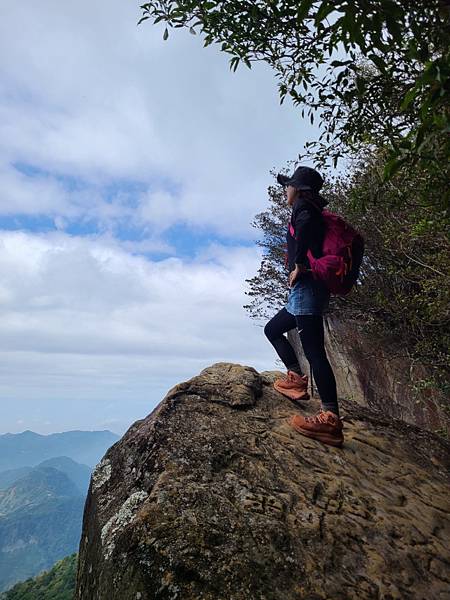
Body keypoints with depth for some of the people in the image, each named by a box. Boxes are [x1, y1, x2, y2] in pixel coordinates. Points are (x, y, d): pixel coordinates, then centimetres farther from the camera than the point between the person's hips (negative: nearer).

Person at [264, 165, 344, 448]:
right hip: (311, 290, 10)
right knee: (273, 329, 20)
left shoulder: (302, 205, -1)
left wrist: (298, 265, -20)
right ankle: (297, 379, 16)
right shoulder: (315, 213, 27)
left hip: (306, 286, -10)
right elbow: (320, 247, 26)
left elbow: (305, 223, -26)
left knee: (313, 349, -15)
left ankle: (331, 419, -16)